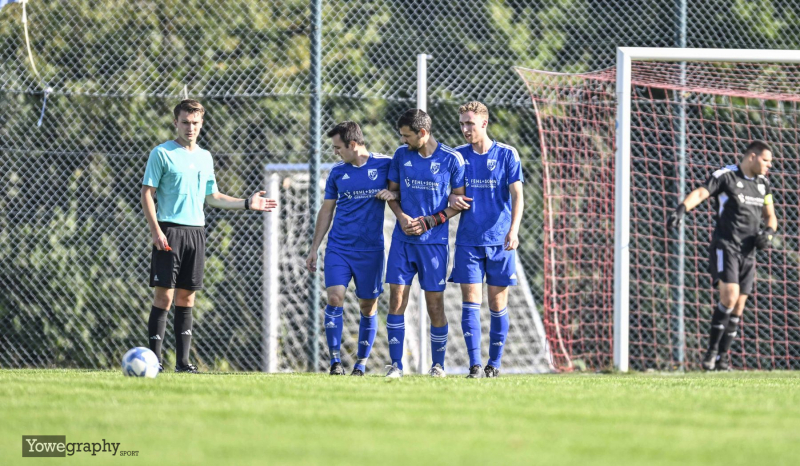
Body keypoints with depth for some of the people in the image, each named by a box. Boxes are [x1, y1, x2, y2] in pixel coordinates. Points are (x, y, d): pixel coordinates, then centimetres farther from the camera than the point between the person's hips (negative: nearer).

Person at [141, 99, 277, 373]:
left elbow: (212, 197, 24)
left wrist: (246, 204, 15)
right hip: (170, 230, -6)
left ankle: (182, 360, 7)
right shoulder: (162, 153, -2)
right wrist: (155, 230, -15)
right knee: (164, 295, -9)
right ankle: (154, 358, -7)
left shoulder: (204, 157, 16)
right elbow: (147, 194, -5)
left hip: (196, 231, 6)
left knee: (187, 297, 6)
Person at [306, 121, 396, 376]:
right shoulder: (338, 172, 8)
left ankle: (361, 363, 16)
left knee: (368, 306, 4)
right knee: (335, 297, -14)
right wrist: (314, 248, 12)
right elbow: (326, 210, 15)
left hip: (371, 249, -2)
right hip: (338, 247, 2)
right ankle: (335, 360, -9)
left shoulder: (385, 164, -1)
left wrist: (394, 194, -15)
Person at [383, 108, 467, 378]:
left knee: (435, 305, 0)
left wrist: (431, 221, -11)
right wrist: (401, 216, -5)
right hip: (403, 239, 3)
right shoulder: (401, 155, 6)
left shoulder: (451, 160, -4)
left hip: (434, 241, -3)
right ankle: (396, 364, 0)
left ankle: (438, 364, 14)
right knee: (396, 299, -5)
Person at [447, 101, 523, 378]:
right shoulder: (457, 156, 7)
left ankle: (494, 364, 13)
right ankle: (474, 364, -8)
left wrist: (513, 230, -18)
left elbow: (517, 195, -5)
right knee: (470, 301, -6)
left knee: (497, 304, 2)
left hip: (500, 242, -2)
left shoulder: (507, 155, 0)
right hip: (468, 241, 2)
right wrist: (451, 199, -8)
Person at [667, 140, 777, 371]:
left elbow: (770, 216, 23)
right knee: (729, 297, -20)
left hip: (748, 252, 6)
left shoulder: (763, 183, 14)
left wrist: (768, 232, 0)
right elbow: (700, 193, -22)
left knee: (738, 307, 4)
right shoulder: (725, 176, -7)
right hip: (725, 246, -6)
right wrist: (682, 209, -41)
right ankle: (712, 350, -11)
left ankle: (722, 357, 11)